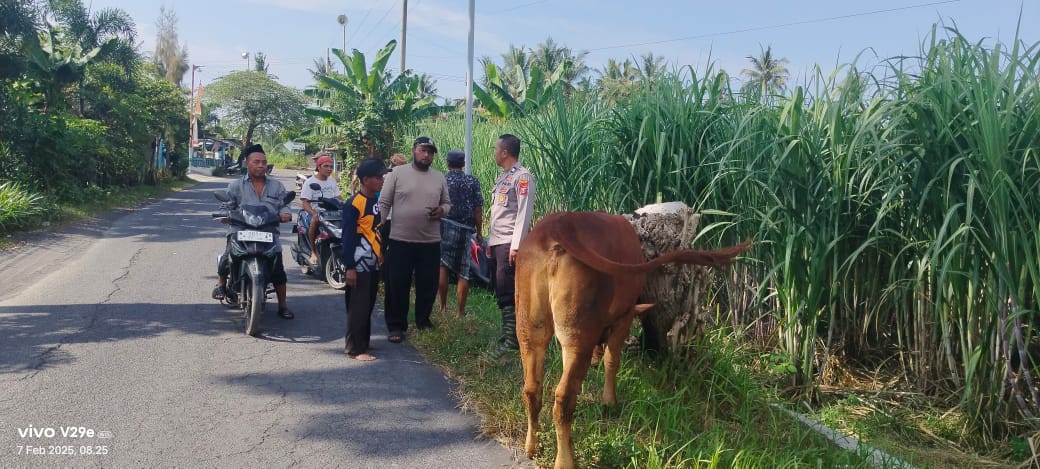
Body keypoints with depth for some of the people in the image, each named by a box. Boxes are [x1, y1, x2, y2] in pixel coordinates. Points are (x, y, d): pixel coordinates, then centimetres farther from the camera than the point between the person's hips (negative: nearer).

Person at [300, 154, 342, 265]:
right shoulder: (310, 182, -2)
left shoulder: (332, 181, 16)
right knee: (314, 221, -38)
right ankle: (313, 252, -22)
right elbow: (305, 202, -11)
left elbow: (339, 198, 12)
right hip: (313, 212, -5)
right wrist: (314, 214, -30)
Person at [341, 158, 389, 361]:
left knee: (369, 305, 16)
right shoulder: (354, 203, -15)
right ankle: (356, 349, 5)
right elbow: (348, 236, -16)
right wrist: (349, 267, -18)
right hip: (359, 265, -8)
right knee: (357, 307, -2)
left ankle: (363, 342, 27)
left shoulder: (376, 200, 11)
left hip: (373, 264, 8)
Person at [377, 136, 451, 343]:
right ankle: (396, 325, 15)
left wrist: (442, 210, -5)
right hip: (400, 240, -3)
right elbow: (384, 203, 0)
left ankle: (423, 320, 30)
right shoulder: (398, 173, -2)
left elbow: (447, 202, 18)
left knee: (428, 285, 11)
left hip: (431, 242, 3)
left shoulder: (439, 177, 8)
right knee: (398, 285, 3)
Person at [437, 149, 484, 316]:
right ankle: (460, 311, 9)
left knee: (441, 267, 5)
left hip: (442, 227, 0)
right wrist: (479, 232, 9)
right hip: (464, 229, 1)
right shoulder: (473, 182, 3)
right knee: (463, 272, 6)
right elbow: (478, 209, 1)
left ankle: (443, 308, 4)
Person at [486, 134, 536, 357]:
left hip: (509, 243, -9)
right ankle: (511, 333, 16)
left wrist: (516, 245, -21)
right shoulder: (502, 177, 19)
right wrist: (489, 241, 19)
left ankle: (510, 339, -5)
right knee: (501, 291, 9)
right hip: (496, 242, 9)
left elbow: (524, 213, -16)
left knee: (506, 292, -10)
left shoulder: (522, 177, -9)